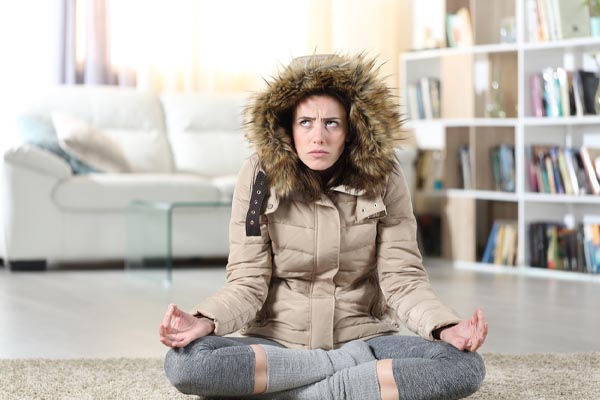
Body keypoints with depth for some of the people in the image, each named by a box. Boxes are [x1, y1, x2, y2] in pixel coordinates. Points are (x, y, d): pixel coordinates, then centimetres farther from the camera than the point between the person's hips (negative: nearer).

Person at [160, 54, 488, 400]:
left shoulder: (383, 179, -7)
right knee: (184, 362, -30)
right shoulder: (260, 176, -8)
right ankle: (359, 369, -17)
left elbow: (402, 279, -8)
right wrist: (205, 321, -30)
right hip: (276, 341, 0)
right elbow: (248, 282, -9)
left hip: (361, 338, 0)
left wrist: (446, 329, -28)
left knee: (467, 366, -25)